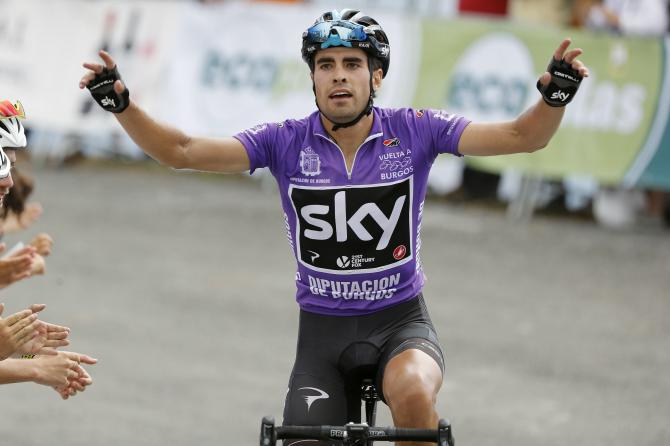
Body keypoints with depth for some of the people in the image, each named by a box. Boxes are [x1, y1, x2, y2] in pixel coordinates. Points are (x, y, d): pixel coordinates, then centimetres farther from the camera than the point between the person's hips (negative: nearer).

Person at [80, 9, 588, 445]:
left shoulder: (413, 132, -8)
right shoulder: (287, 143, -6)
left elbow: (522, 136, -13)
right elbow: (181, 152, -11)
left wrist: (556, 94, -34)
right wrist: (120, 101, -26)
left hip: (400, 320, -2)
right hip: (323, 330, 2)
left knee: (413, 393, -34)